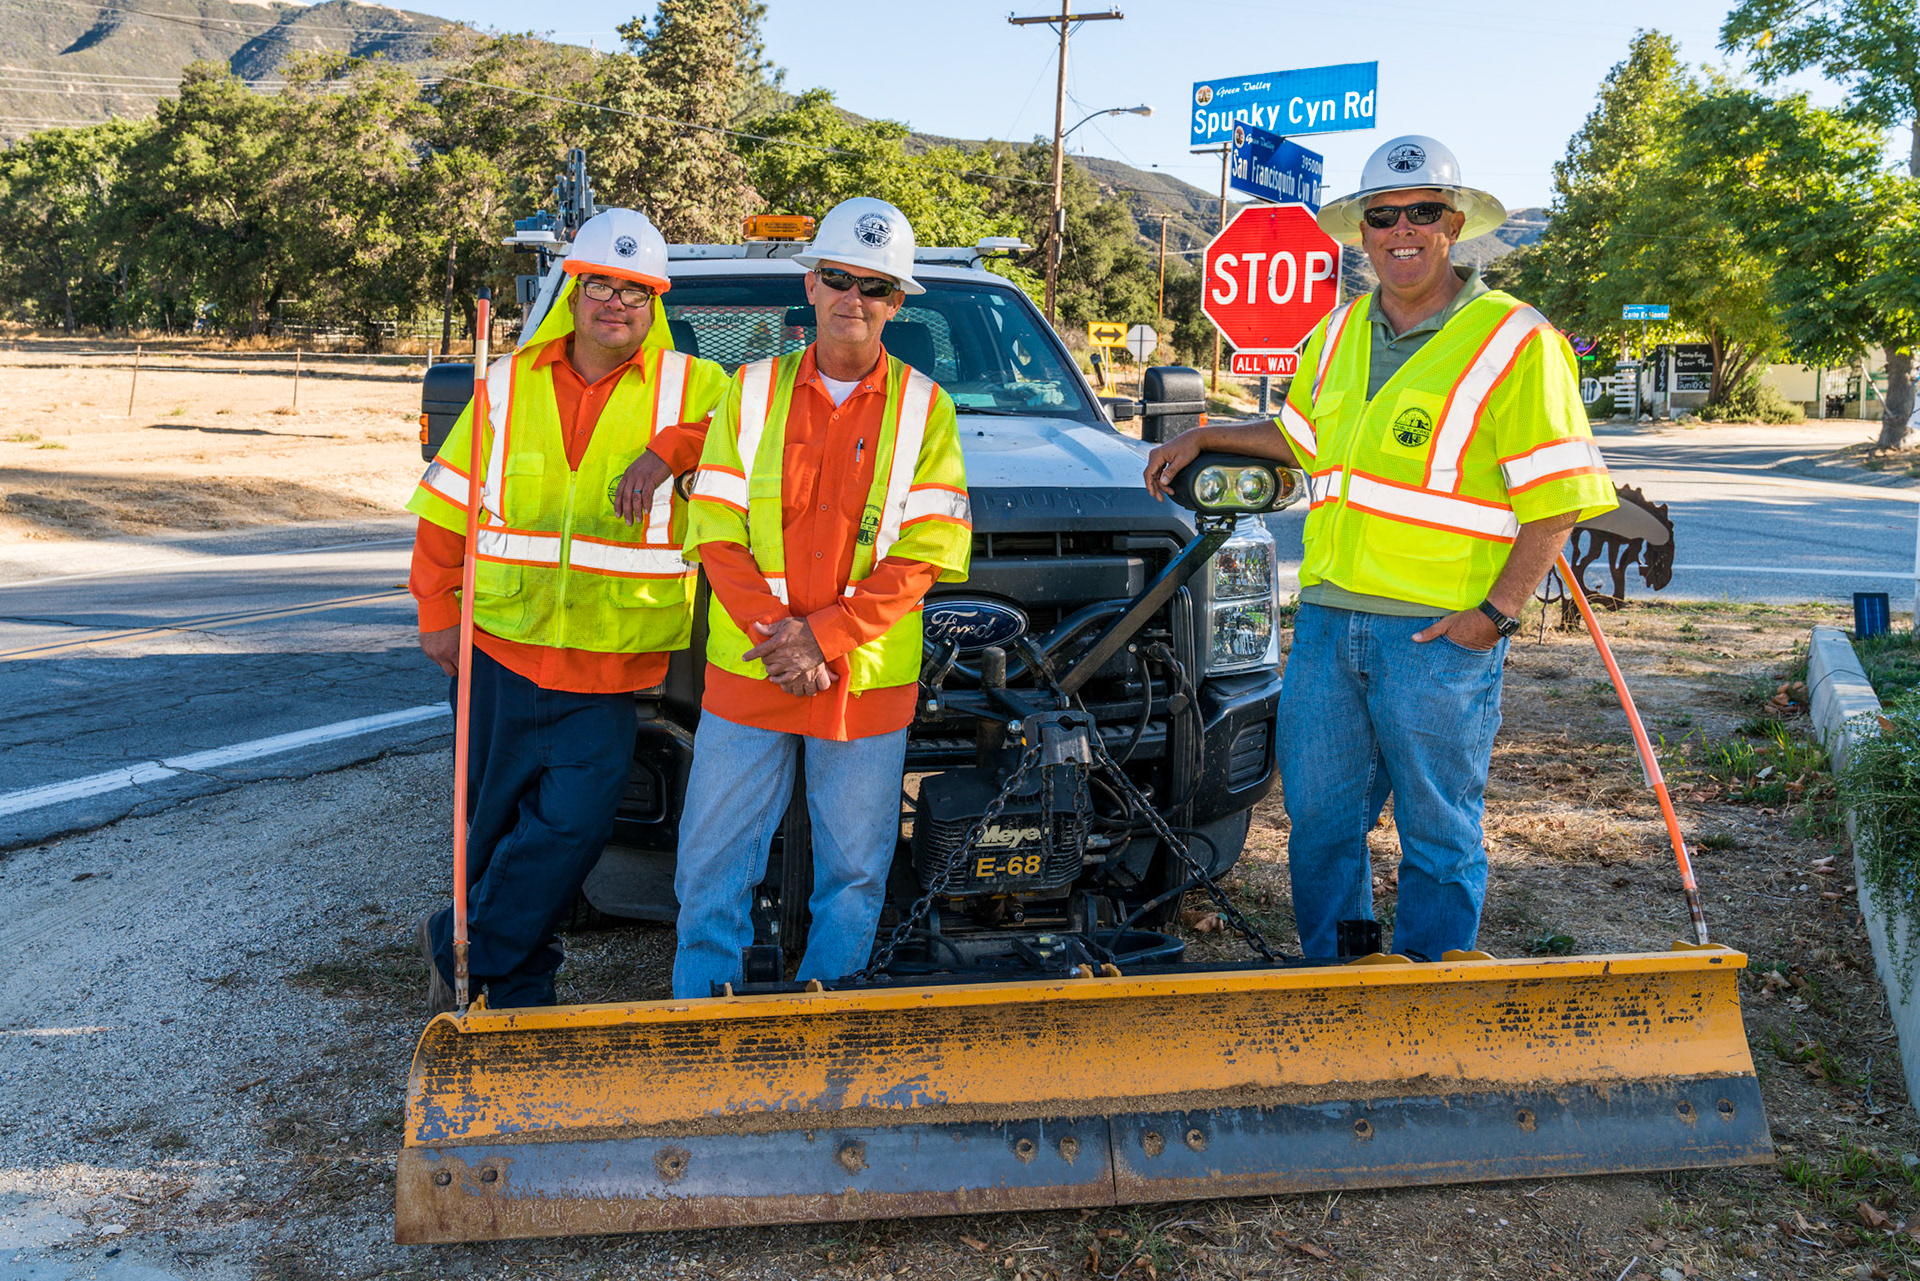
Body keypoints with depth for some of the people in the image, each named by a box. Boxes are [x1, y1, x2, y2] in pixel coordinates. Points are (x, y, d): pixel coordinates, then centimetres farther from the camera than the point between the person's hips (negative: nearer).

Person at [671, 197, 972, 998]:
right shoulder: (752, 391, 7)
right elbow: (716, 532, 2)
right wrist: (773, 632, -13)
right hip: (746, 672, 1)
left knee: (854, 871, 7)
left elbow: (926, 552, -4)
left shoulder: (923, 408, 3)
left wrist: (824, 634, -14)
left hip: (869, 682, 0)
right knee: (714, 864, 5)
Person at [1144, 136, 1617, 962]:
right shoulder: (1339, 334, 12)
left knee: (1439, 834, 5)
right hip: (1327, 616, 6)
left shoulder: (1515, 342, -6)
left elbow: (1557, 498, -8)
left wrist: (1498, 612, -16)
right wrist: (1204, 440, 23)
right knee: (1319, 818, 12)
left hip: (1442, 631, -5)